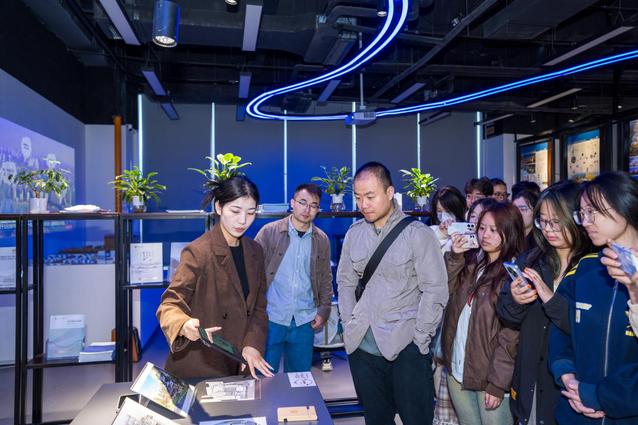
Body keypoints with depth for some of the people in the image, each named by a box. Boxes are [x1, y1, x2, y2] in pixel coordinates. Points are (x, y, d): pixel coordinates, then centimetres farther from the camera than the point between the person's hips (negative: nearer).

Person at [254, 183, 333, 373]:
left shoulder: (322, 240, 4)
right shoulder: (269, 232, -5)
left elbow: (325, 279, 11)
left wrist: (323, 311, 5)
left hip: (305, 321, 3)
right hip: (271, 317, -2)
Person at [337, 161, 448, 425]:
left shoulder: (418, 234, -8)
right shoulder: (354, 233, 5)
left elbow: (435, 291, -9)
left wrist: (418, 340, -10)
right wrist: (349, 325, 4)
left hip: (406, 347, -4)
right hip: (363, 348, 4)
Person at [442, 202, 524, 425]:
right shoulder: (471, 262, 6)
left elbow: (511, 334, -14)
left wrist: (497, 383, -15)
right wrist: (455, 257, -8)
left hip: (489, 374, -5)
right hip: (457, 369, 5)